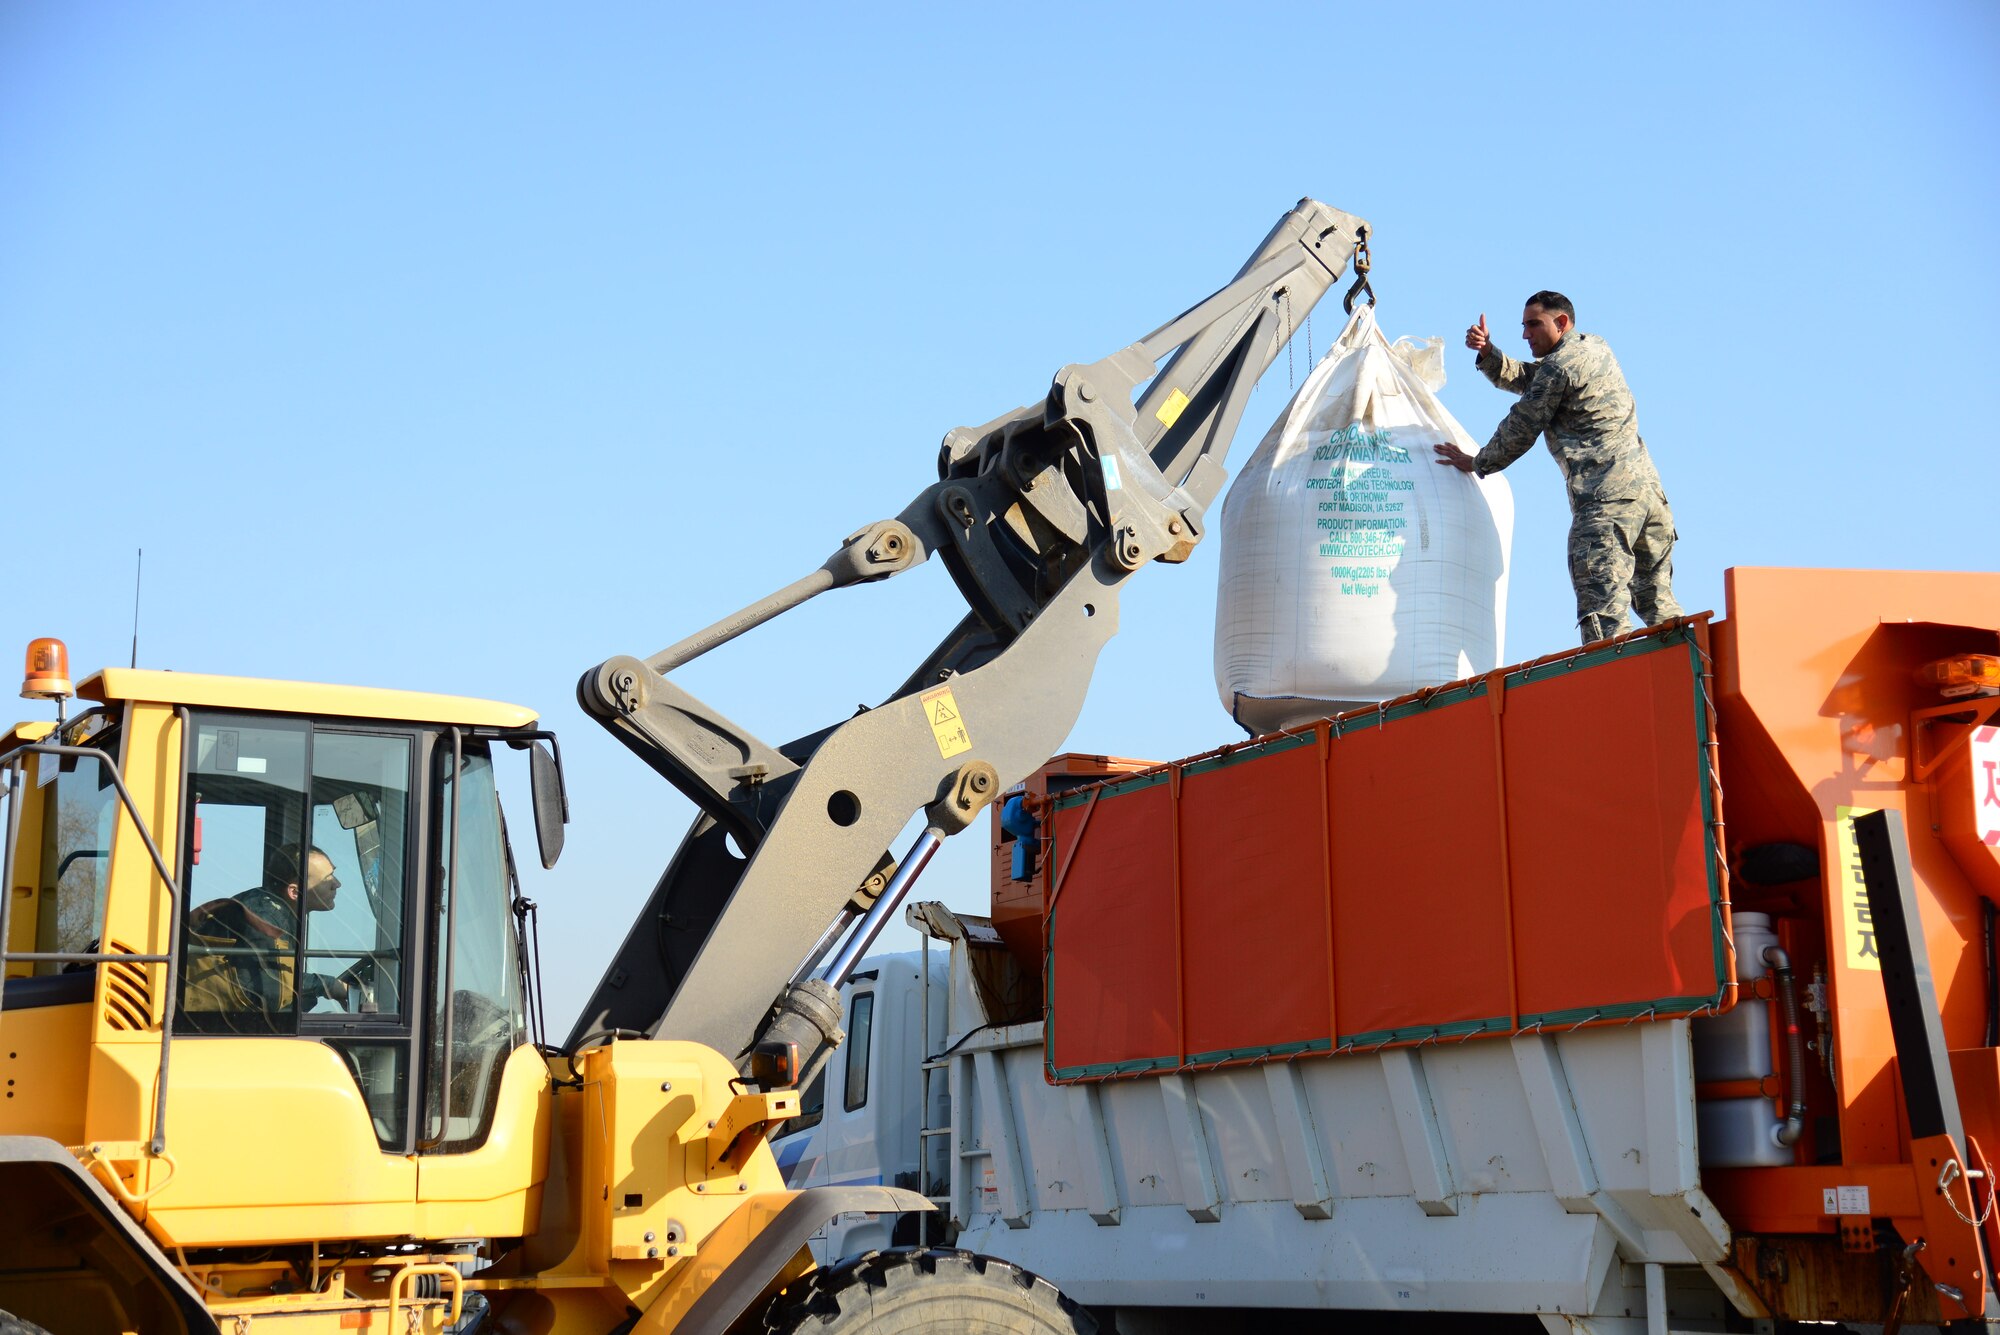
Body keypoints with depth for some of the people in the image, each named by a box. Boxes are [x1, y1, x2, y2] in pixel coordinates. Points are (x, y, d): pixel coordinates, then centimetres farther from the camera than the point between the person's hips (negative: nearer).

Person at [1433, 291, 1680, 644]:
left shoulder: (1558, 366, -4)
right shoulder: (1593, 347, 23)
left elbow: (1521, 429, 4)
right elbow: (1524, 379, 29)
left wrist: (1476, 463, 19)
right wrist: (1488, 353, 12)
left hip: (1606, 498, -9)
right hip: (1648, 486, 9)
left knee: (1602, 608, -18)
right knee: (1658, 604, 12)